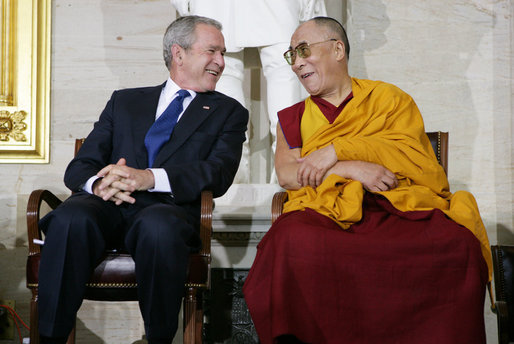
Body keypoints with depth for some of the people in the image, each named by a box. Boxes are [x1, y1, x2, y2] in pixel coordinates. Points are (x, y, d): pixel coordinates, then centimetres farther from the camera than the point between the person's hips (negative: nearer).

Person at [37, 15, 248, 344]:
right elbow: (79, 166, 14)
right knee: (70, 218, -32)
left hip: (167, 208, -2)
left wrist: (149, 177, -18)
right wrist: (98, 183, -12)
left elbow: (218, 174, -1)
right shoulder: (124, 101, 24)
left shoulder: (229, 112, 18)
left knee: (158, 226, -37)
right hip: (109, 206, 2)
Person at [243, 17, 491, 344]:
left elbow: (414, 154, 4)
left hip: (399, 206, 0)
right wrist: (354, 169, -8)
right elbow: (286, 174, 7)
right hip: (325, 211, 1)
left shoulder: (389, 98, 20)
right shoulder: (293, 117, 24)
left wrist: (338, 150, -5)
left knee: (459, 244, -33)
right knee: (290, 242, -36)